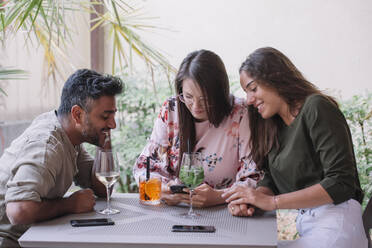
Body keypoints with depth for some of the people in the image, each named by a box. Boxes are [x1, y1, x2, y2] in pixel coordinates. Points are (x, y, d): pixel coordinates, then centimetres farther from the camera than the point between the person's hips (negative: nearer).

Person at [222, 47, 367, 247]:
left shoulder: (316, 107, -9)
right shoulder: (274, 126, 17)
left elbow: (341, 183, -16)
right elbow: (271, 180, 14)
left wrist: (271, 202, -18)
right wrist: (248, 201, -9)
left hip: (336, 223, -7)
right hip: (305, 226, 7)